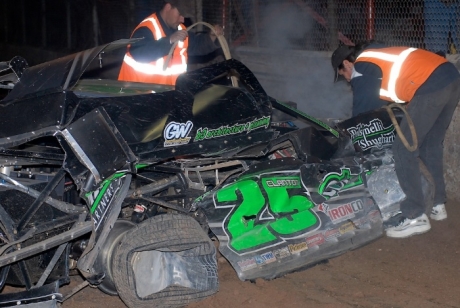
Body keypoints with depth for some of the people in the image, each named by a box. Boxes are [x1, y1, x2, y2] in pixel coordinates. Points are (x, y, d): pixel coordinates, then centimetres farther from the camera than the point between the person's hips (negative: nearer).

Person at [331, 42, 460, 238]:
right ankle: (437, 205, 30)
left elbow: (361, 109, 7)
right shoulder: (376, 56, 30)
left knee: (404, 150, -2)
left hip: (431, 86, -9)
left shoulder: (360, 68, 5)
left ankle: (415, 217, -2)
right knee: (431, 145, 22)